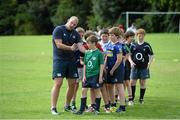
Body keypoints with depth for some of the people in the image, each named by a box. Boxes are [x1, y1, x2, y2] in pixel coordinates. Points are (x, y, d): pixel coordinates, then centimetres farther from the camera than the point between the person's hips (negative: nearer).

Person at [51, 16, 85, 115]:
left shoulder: (75, 34, 9)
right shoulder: (58, 30, -7)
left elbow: (80, 46, -1)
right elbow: (59, 45, -15)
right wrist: (70, 48, -27)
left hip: (71, 60, 6)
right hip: (59, 59, -6)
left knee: (72, 84, 6)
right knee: (58, 83, -12)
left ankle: (67, 106, 21)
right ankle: (53, 108, -10)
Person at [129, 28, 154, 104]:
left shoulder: (147, 46, -1)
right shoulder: (133, 45, 3)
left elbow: (151, 55, 3)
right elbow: (129, 55, 9)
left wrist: (149, 64, -9)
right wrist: (131, 62, -7)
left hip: (144, 67, -1)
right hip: (135, 67, 1)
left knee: (143, 83, 4)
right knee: (132, 82, -1)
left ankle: (141, 99, 14)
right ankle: (132, 98, 11)